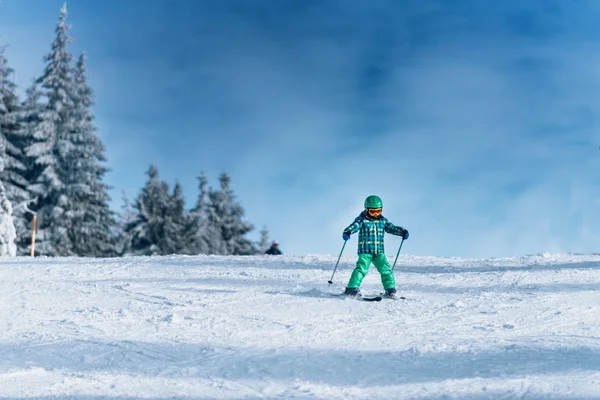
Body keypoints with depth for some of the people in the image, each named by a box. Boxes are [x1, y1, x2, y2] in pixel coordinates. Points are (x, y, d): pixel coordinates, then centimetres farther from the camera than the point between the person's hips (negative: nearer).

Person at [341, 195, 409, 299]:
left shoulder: (383, 220, 12)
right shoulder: (362, 220, -3)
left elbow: (391, 227, 17)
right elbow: (354, 226, -18)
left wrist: (402, 232, 2)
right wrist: (347, 232, -38)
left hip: (379, 252, 4)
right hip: (365, 251, -4)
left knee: (386, 269, -3)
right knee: (361, 269, -16)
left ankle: (390, 289, 9)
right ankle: (352, 288, -12)